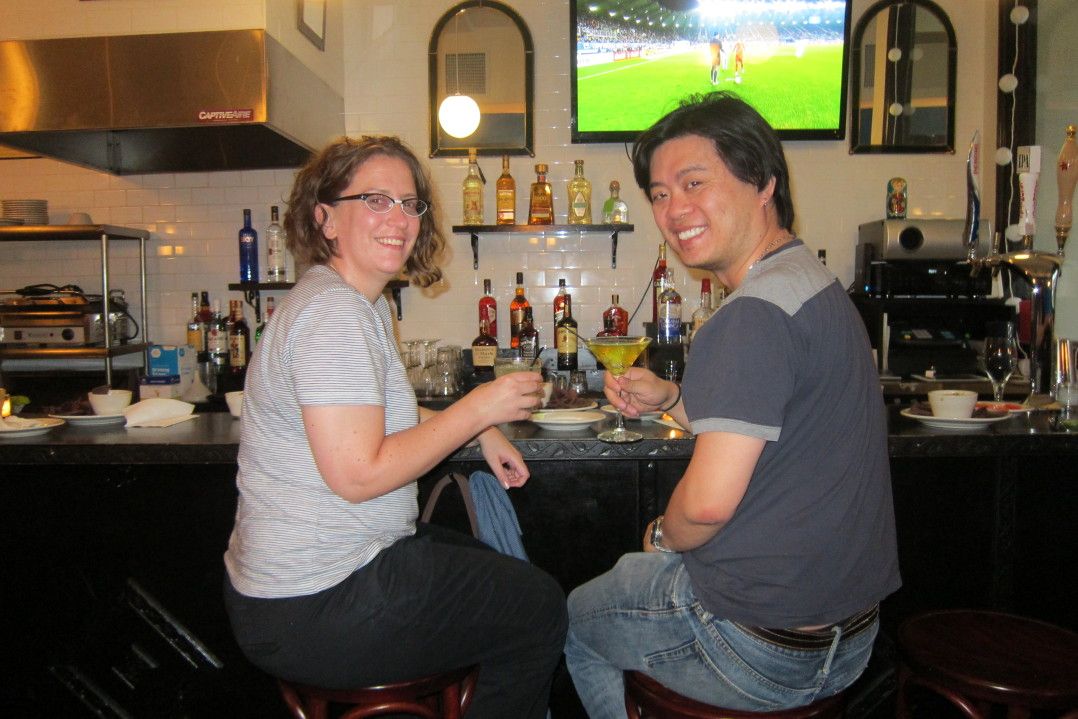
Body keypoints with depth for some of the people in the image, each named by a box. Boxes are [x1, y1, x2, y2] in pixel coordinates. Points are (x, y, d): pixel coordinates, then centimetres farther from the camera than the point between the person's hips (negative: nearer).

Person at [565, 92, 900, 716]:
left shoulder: (754, 317, -26)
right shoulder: (820, 285, 5)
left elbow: (709, 500, -28)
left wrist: (662, 534, -7)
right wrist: (672, 400, 4)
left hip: (762, 647, -8)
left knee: (576, 618, 17)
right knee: (633, 573, 31)